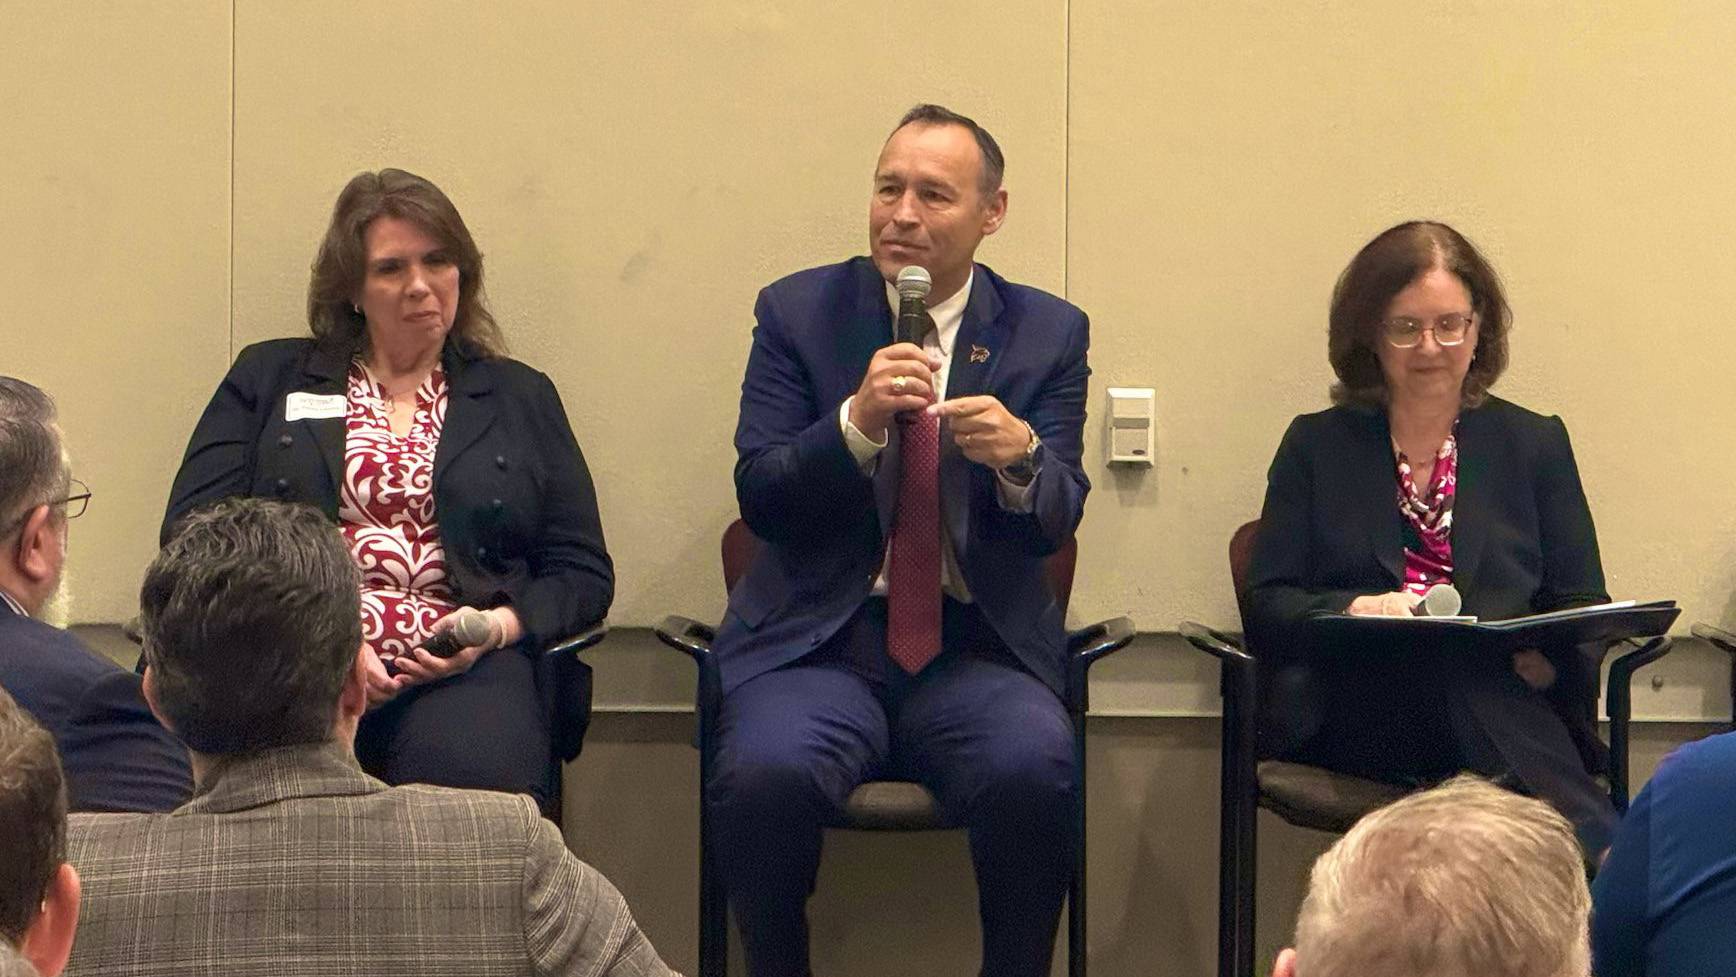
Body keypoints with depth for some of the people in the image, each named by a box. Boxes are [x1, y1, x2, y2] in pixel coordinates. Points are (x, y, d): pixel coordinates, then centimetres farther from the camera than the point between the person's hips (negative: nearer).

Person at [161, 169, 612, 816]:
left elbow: (584, 572, 18)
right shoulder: (269, 378, 21)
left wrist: (496, 628, -5)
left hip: (463, 666, 0)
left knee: (473, 774, -36)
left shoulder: (521, 398, 23)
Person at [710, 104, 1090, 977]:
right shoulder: (798, 313, 5)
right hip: (822, 640, 0)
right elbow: (758, 497, -2)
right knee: (763, 772, -30)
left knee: (1035, 770, -31)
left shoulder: (1049, 333, 7)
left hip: (978, 646, 0)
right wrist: (858, 421, -20)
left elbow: (1054, 523, 1)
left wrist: (1020, 457, -22)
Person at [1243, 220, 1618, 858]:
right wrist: (1354, 609, -14)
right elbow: (1266, 608, 9)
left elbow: (1584, 614, 14)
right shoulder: (1316, 446, 19)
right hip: (1350, 710, 0)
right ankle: (1602, 856, -46)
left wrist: (1545, 658, -12)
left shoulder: (1535, 444, 21)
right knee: (1455, 675, -37)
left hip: (1506, 699, 0)